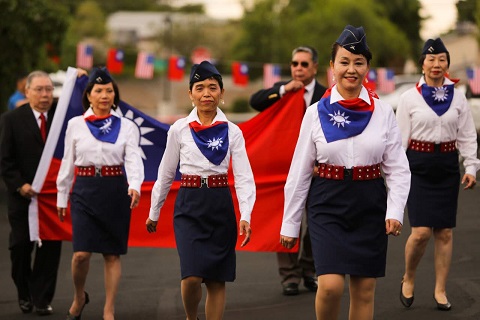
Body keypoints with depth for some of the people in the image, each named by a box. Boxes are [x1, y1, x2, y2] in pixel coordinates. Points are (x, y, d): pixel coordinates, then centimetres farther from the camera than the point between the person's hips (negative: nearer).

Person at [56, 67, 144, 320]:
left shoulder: (126, 127, 3)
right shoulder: (75, 125, 5)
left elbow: (133, 159, -9)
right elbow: (68, 163, 9)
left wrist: (134, 186, -27)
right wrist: (62, 197, 10)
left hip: (115, 191, 0)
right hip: (85, 190, 0)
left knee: (112, 254, 3)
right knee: (82, 253, -9)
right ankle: (79, 297, 19)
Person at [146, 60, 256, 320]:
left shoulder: (232, 132, 1)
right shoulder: (180, 129, 1)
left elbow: (244, 177, -4)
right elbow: (165, 174, 9)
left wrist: (245, 216, -17)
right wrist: (154, 213, 14)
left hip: (221, 207, 1)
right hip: (189, 204, -1)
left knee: (216, 280, 3)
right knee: (192, 276, -14)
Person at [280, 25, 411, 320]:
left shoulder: (383, 112, -1)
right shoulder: (317, 113, -2)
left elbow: (398, 169, 1)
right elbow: (299, 172, 3)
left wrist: (395, 212, -13)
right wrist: (290, 224, 4)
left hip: (369, 205, 1)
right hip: (328, 204, -1)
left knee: (364, 290, 5)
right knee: (331, 285, -15)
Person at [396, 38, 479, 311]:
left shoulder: (458, 98, 6)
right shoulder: (410, 98, -1)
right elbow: (400, 137, 0)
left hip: (447, 168, 3)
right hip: (419, 167, -3)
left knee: (445, 232, 3)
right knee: (422, 231, -12)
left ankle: (441, 291, 13)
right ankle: (408, 279, 13)